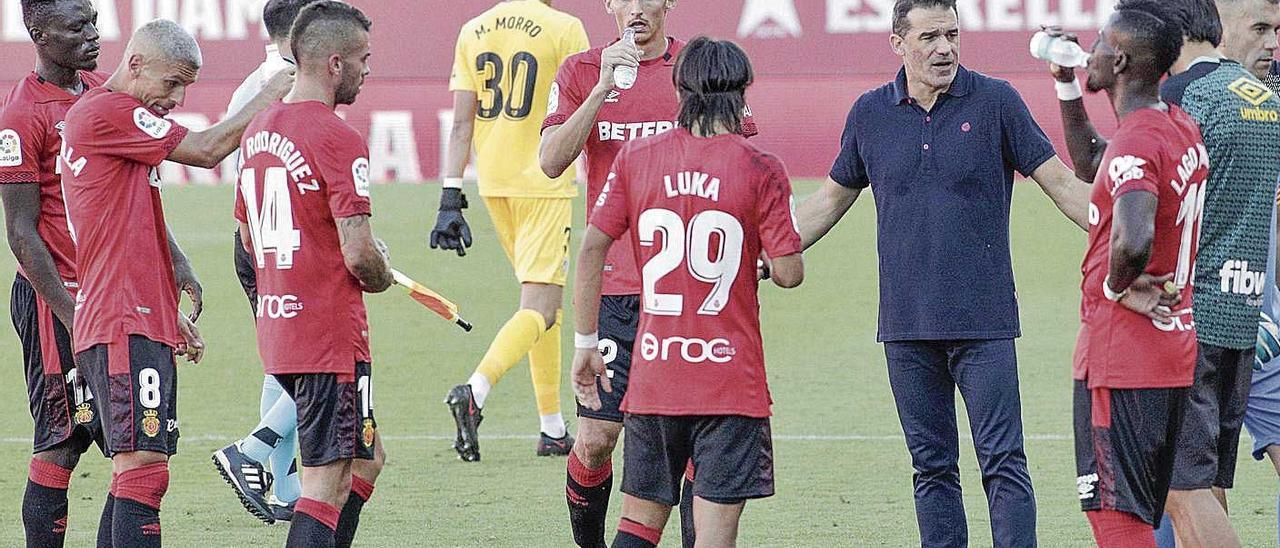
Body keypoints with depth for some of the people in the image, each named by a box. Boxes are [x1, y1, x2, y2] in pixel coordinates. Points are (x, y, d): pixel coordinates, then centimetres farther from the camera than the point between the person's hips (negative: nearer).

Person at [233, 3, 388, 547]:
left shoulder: (258, 130, 11)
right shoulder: (338, 140, -16)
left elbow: (249, 238, 21)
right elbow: (358, 253, -20)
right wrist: (382, 276, 1)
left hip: (276, 332, 9)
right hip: (331, 335, -9)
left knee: (365, 461, 21)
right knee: (326, 483, -6)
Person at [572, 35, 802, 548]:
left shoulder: (636, 158, 3)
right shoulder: (760, 169, -6)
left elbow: (591, 249, 2)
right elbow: (789, 273, -8)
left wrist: (586, 344, 9)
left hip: (653, 371, 3)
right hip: (731, 377, -3)